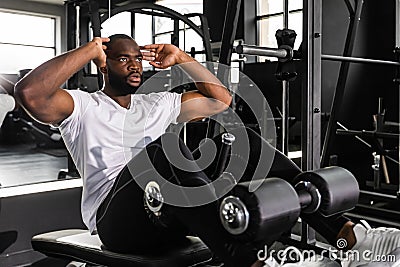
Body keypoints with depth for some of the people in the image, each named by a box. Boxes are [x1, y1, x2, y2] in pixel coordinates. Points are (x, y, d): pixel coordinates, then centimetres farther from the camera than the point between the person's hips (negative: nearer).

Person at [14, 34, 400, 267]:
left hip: (171, 213, 6)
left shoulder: (156, 105, 24)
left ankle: (347, 233, -24)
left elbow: (220, 99, 26)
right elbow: (30, 94, -13)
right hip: (118, 217, -5)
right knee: (166, 147, -36)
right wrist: (89, 49, -7)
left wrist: (182, 59, 19)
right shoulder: (83, 106, 8)